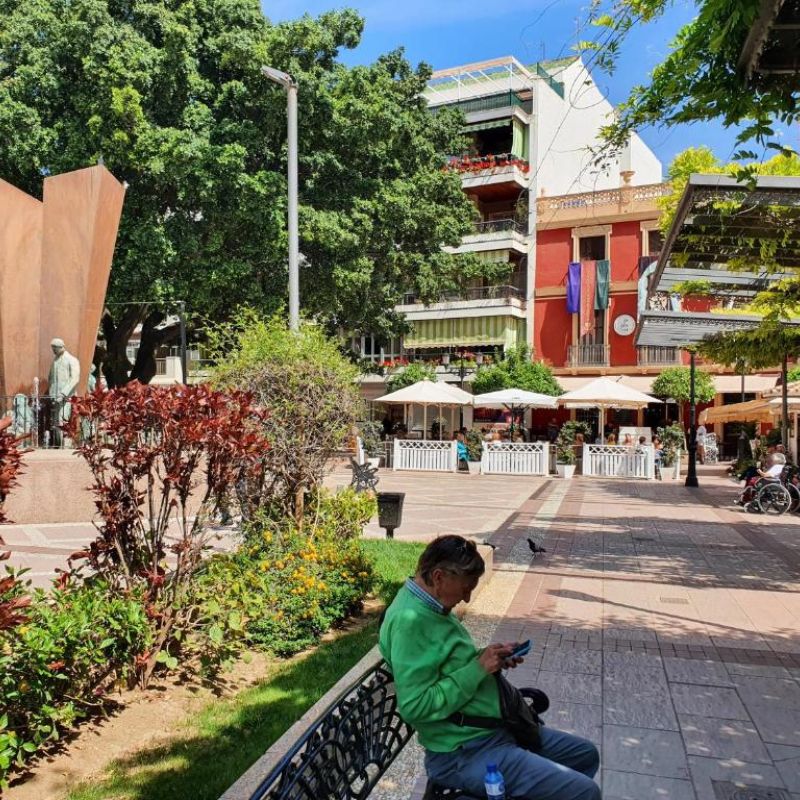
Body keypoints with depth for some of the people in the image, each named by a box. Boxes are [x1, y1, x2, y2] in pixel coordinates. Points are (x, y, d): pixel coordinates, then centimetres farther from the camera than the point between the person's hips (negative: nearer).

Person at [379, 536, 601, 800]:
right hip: (465, 753, -10)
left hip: (489, 730, 10)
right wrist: (478, 668, -23)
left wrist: (489, 660, 2)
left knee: (586, 754, 19)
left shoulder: (429, 606, 6)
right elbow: (414, 707, -28)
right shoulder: (410, 620, -25)